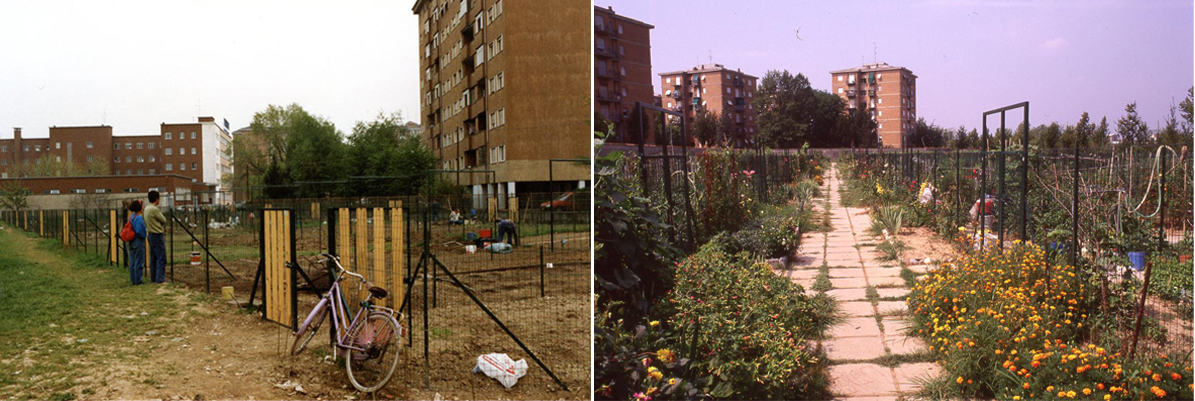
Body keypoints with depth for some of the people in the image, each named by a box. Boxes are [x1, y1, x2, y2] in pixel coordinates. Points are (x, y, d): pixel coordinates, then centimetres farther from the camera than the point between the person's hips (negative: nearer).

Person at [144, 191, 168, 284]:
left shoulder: (147, 209, 12)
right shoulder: (154, 209, -17)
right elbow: (164, 220, -10)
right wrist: (164, 228, 9)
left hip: (151, 235, 9)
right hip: (157, 236, -9)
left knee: (153, 258, 13)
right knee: (161, 258, -6)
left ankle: (153, 278, 17)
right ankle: (160, 279, -6)